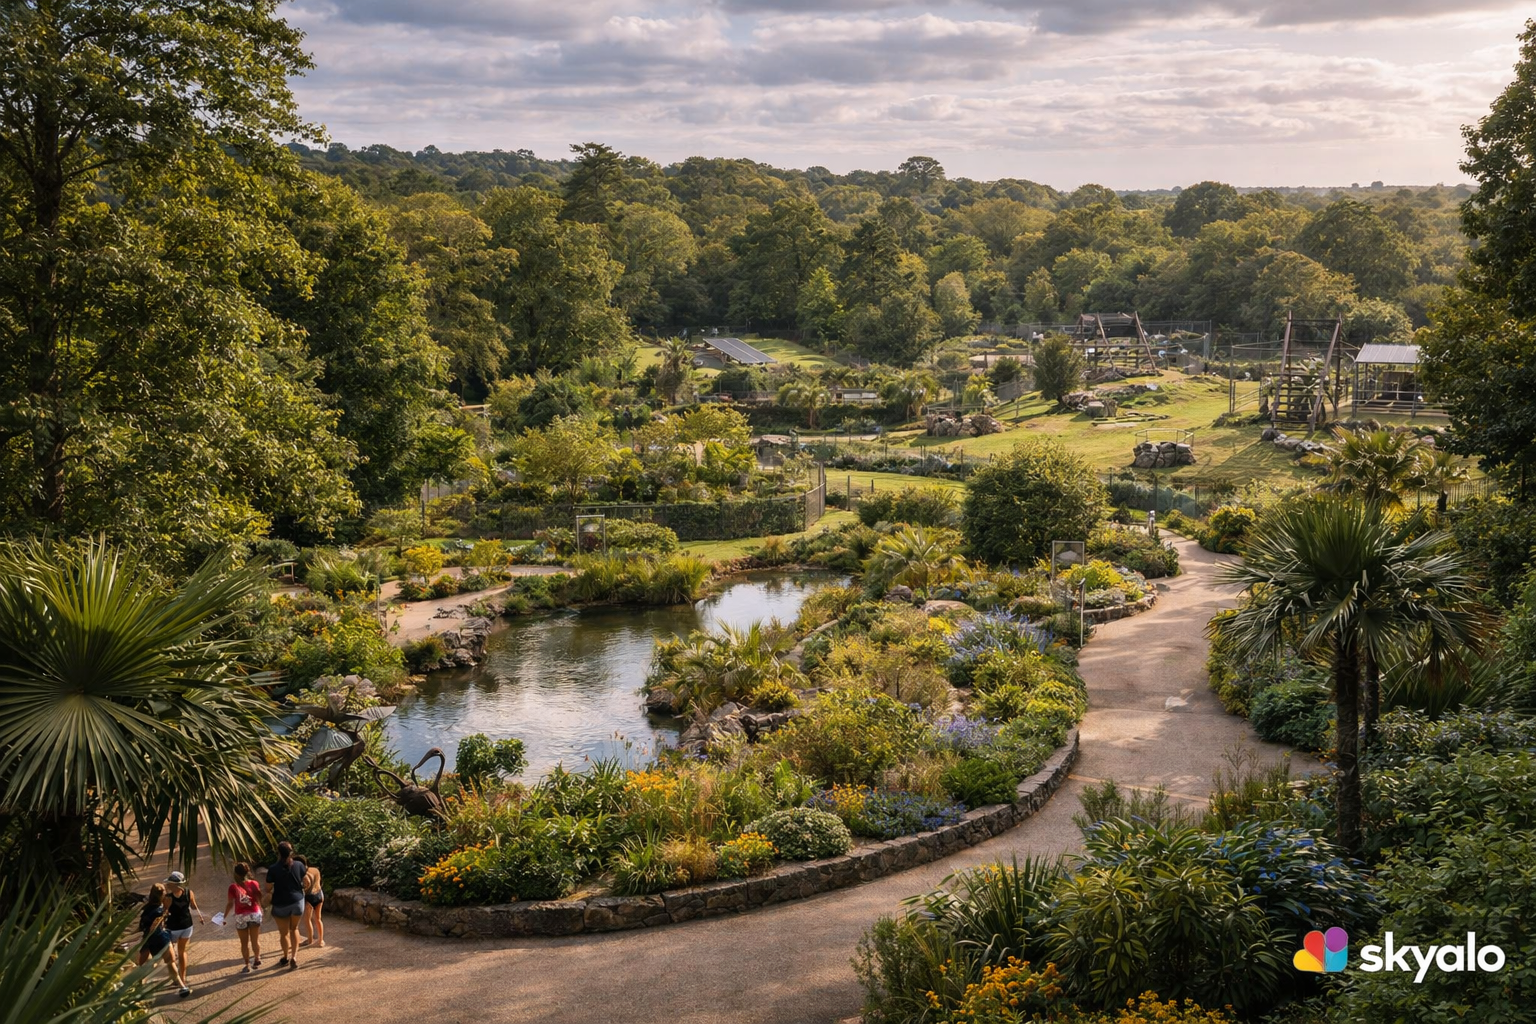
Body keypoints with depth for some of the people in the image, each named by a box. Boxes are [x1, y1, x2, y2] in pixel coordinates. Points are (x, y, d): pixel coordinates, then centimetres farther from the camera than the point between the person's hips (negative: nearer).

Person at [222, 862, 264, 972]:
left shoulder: (233, 887, -12)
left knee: (244, 942, 10)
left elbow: (230, 903, -11)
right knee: (255, 940, 18)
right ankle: (257, 959, 33)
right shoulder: (254, 884, -6)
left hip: (241, 917, -2)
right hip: (255, 914, 2)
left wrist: (225, 916, 2)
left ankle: (248, 965, 13)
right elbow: (260, 900, -3)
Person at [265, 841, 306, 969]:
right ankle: (294, 956, 8)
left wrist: (269, 893, 15)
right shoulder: (299, 866, -7)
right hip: (297, 901, 2)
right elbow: (304, 883, 6)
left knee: (284, 932, 15)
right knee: (294, 929, 20)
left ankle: (286, 958, 30)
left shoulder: (273, 869, -15)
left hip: (280, 904, -2)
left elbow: (268, 889, -8)